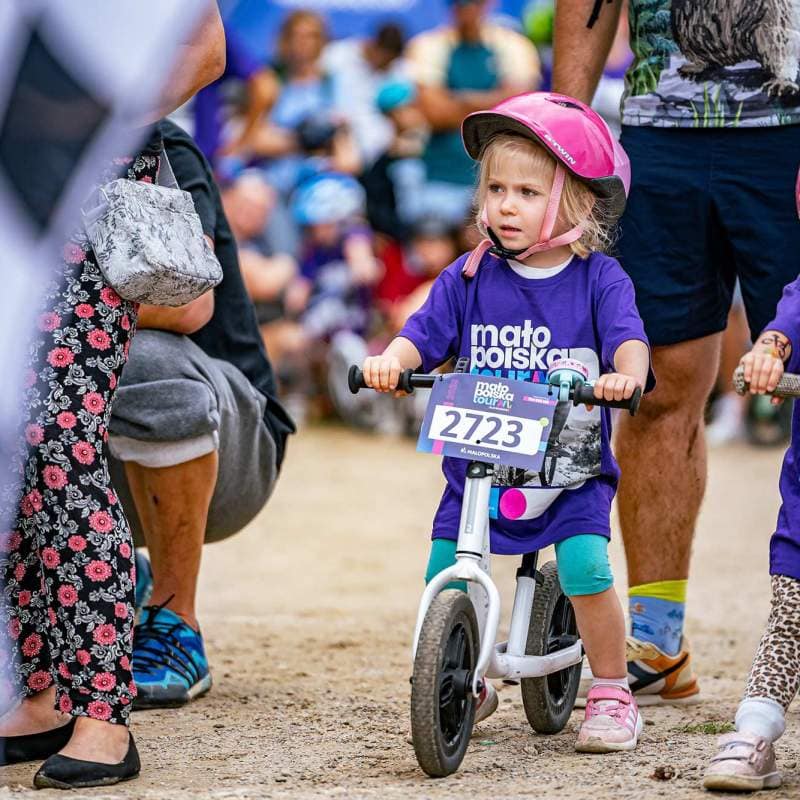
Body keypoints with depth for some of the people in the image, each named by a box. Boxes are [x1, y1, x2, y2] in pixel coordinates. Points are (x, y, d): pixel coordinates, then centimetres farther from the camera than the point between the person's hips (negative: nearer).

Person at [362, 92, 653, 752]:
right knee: (443, 577, -9)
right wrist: (391, 360, -23)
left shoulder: (598, 280, -2)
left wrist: (625, 372, -37)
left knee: (585, 565, -21)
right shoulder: (469, 278, 4)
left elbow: (628, 338, -15)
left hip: (572, 473, -2)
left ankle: (612, 693, 0)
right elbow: (425, 334, -2)